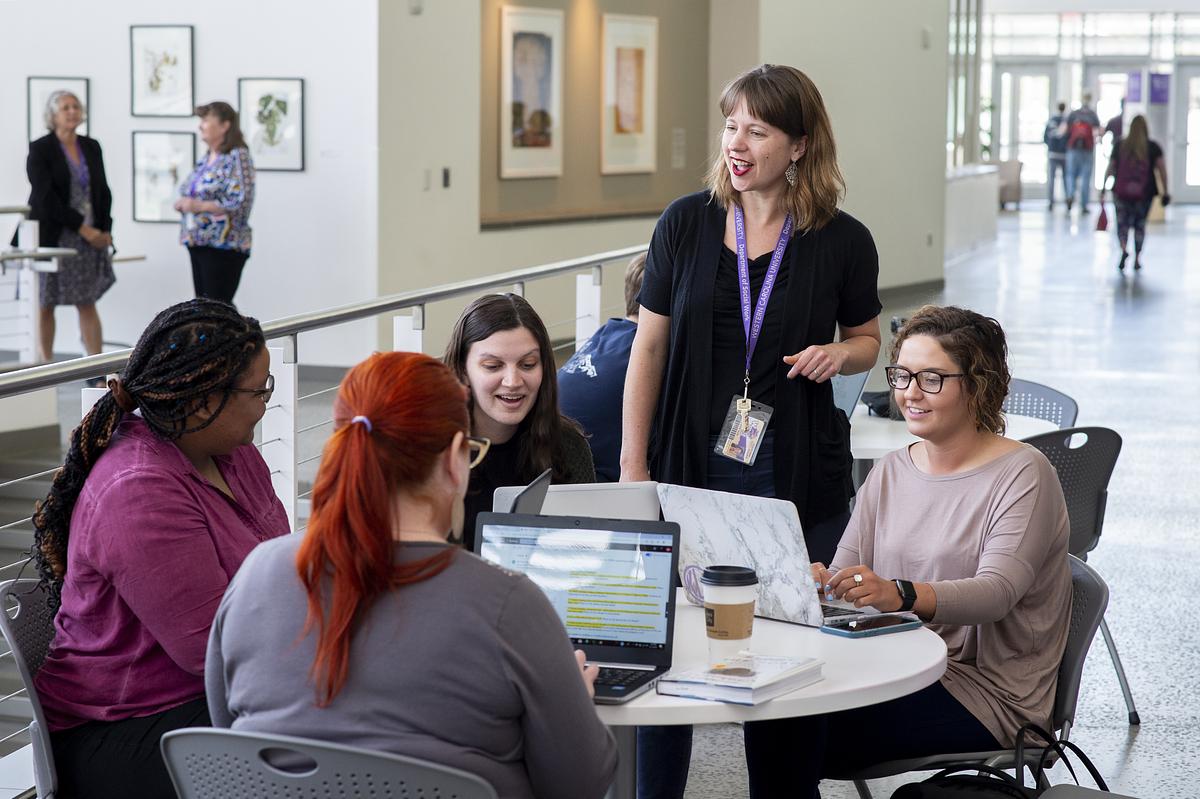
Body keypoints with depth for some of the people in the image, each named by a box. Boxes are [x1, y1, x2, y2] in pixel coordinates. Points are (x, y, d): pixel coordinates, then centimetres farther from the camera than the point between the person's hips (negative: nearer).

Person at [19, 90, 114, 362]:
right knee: (45, 304, 2)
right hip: (53, 238, -4)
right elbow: (46, 198, -13)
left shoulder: (91, 147, 10)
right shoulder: (40, 150, -6)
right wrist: (83, 228, -16)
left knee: (87, 303, 3)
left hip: (91, 238, 4)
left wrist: (105, 230, -2)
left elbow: (103, 192, 12)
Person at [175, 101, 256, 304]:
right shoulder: (206, 159, 15)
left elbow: (240, 203, -19)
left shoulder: (237, 157, -10)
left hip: (224, 246, -8)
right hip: (198, 242, 8)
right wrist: (183, 203, 4)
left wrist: (199, 206, -19)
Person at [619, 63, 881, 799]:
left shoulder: (843, 241, -3)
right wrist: (633, 466, 0)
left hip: (798, 476, -1)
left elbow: (867, 340, 13)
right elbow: (650, 346, 3)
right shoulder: (687, 224, 0)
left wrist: (840, 353, -12)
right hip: (694, 469, 1)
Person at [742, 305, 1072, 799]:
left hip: (984, 688, -5)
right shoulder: (890, 473, 15)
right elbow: (846, 569, 7)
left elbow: (997, 591, -22)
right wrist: (821, 582, -20)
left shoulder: (1022, 475, -6)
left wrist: (902, 595, -41)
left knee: (800, 728, -26)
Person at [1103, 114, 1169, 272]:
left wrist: (1103, 188, 11)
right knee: (1140, 223, 13)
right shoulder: (1153, 147, 0)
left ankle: (1123, 248, -21)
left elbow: (1110, 169, 4)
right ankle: (1137, 259, 13)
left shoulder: (1120, 146, 3)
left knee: (1122, 222, 7)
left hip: (1122, 192, 0)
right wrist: (1165, 191, -1)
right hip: (1145, 192, 0)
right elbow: (1161, 168, -5)